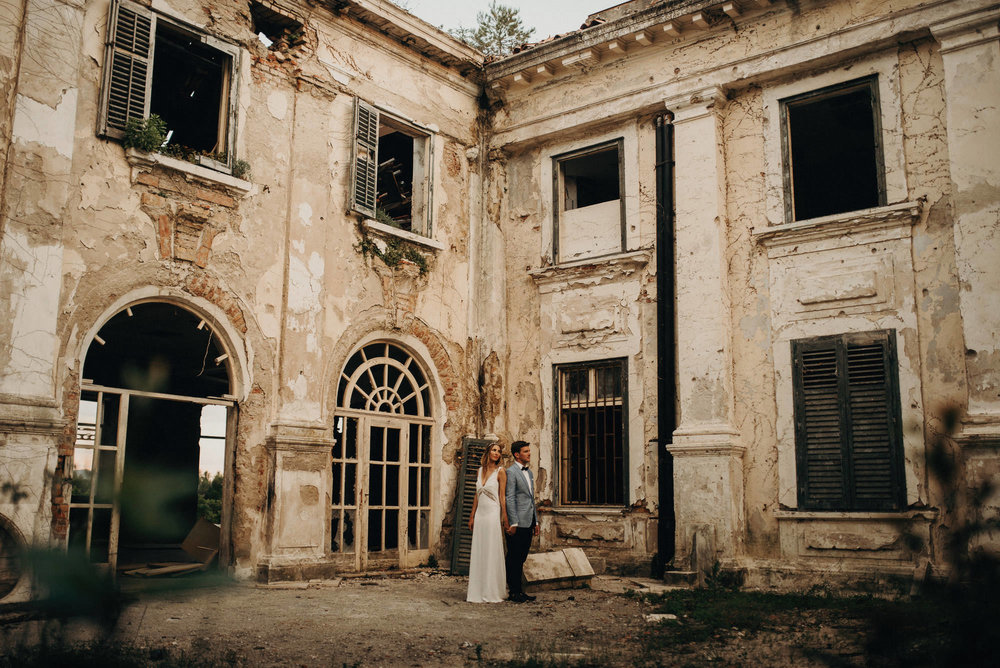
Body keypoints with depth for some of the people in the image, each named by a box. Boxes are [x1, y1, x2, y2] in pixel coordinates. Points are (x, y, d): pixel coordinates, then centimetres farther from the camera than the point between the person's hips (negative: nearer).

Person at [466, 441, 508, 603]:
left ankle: (491, 592, 5)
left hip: (493, 514, -5)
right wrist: (472, 516, 13)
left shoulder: (500, 471, -3)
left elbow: (503, 496, -5)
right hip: (480, 514, 5)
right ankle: (477, 591, 14)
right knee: (478, 553, 7)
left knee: (492, 553, -2)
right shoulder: (480, 470, 11)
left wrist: (504, 518, -9)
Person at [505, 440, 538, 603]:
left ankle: (519, 590, 17)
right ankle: (514, 592, 2)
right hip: (518, 522, -8)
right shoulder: (511, 472, -8)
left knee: (521, 558, 12)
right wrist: (513, 523, -17)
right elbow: (509, 499, -13)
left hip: (528, 522, 8)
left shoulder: (529, 472, 19)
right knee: (514, 558, -2)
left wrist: (536, 521, 19)